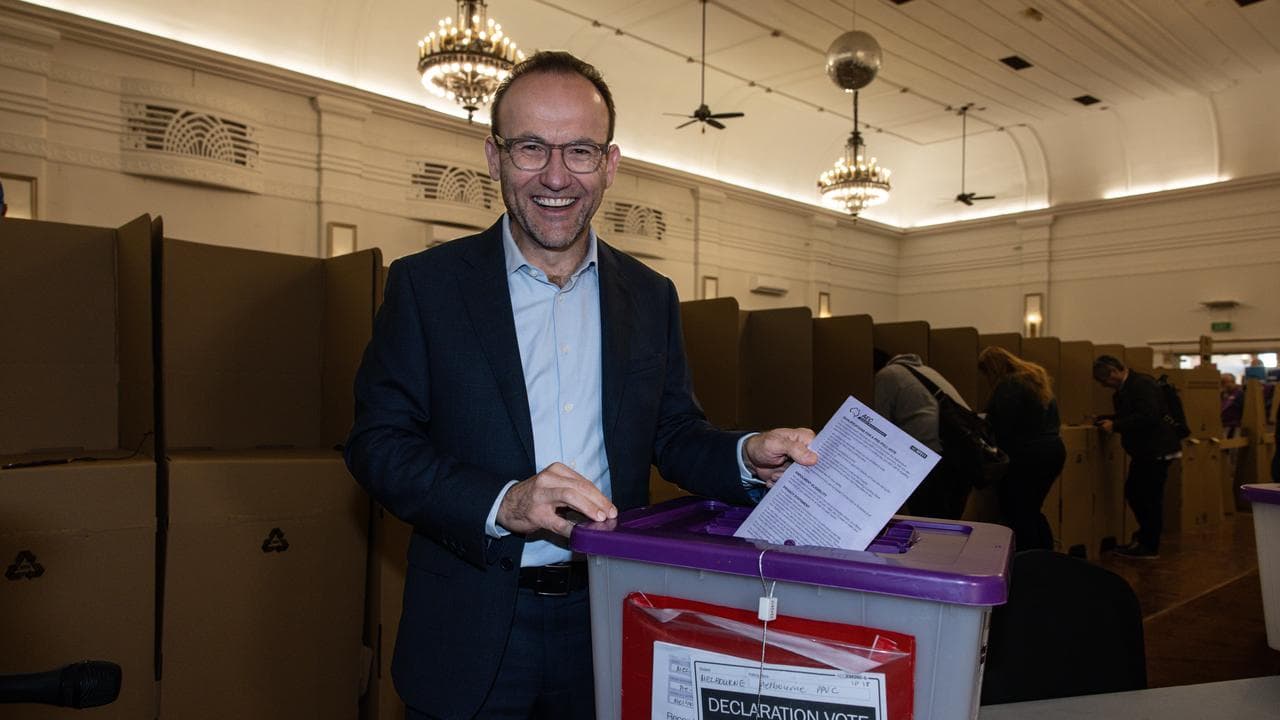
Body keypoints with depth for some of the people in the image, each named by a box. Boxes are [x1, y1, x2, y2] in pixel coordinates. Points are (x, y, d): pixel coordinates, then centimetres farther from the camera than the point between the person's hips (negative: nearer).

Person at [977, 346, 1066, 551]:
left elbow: (1002, 428, -19)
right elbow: (1054, 419, 21)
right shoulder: (1037, 377, 15)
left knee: (1018, 517, -1)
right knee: (1032, 512, 19)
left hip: (1026, 457, -10)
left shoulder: (1008, 386, -16)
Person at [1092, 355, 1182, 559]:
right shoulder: (1123, 389, 11)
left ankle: (1149, 547, 8)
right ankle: (1146, 535, 28)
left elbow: (1147, 416, -28)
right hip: (1144, 450, 10)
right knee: (1132, 491, 15)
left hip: (1157, 450, -10)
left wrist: (1115, 426, -23)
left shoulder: (1142, 384, -19)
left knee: (1150, 497, -2)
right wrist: (1105, 419, 5)